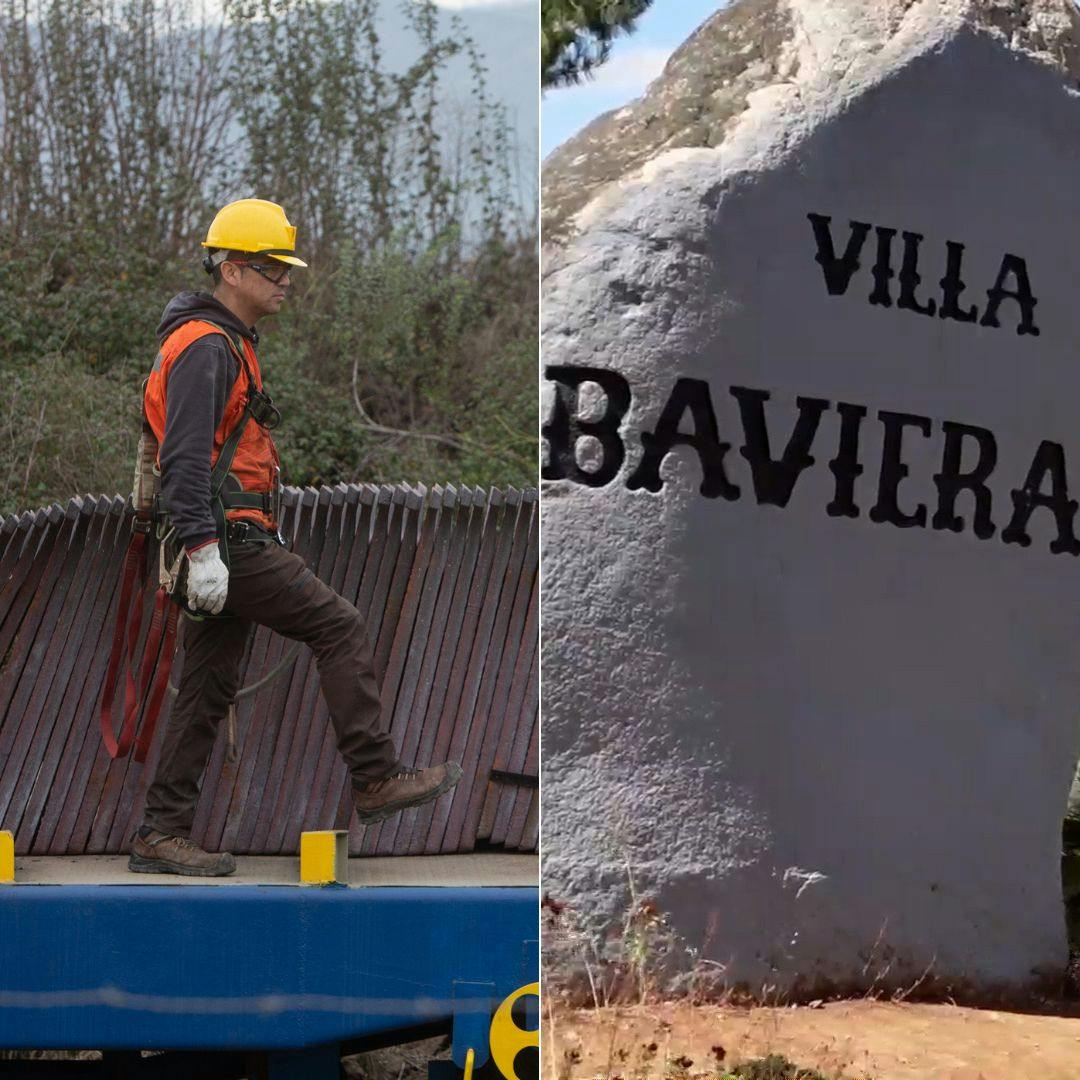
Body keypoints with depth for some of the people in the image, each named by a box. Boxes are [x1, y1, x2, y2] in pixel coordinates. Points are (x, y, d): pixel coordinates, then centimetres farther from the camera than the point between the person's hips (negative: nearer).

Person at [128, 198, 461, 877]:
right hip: (226, 539, -10)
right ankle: (377, 780, -6)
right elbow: (185, 456, -21)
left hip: (231, 544, 10)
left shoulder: (230, 345, 22)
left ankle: (163, 835, 8)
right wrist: (203, 550, -26)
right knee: (340, 628, -8)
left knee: (210, 687, 7)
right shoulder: (204, 347, -12)